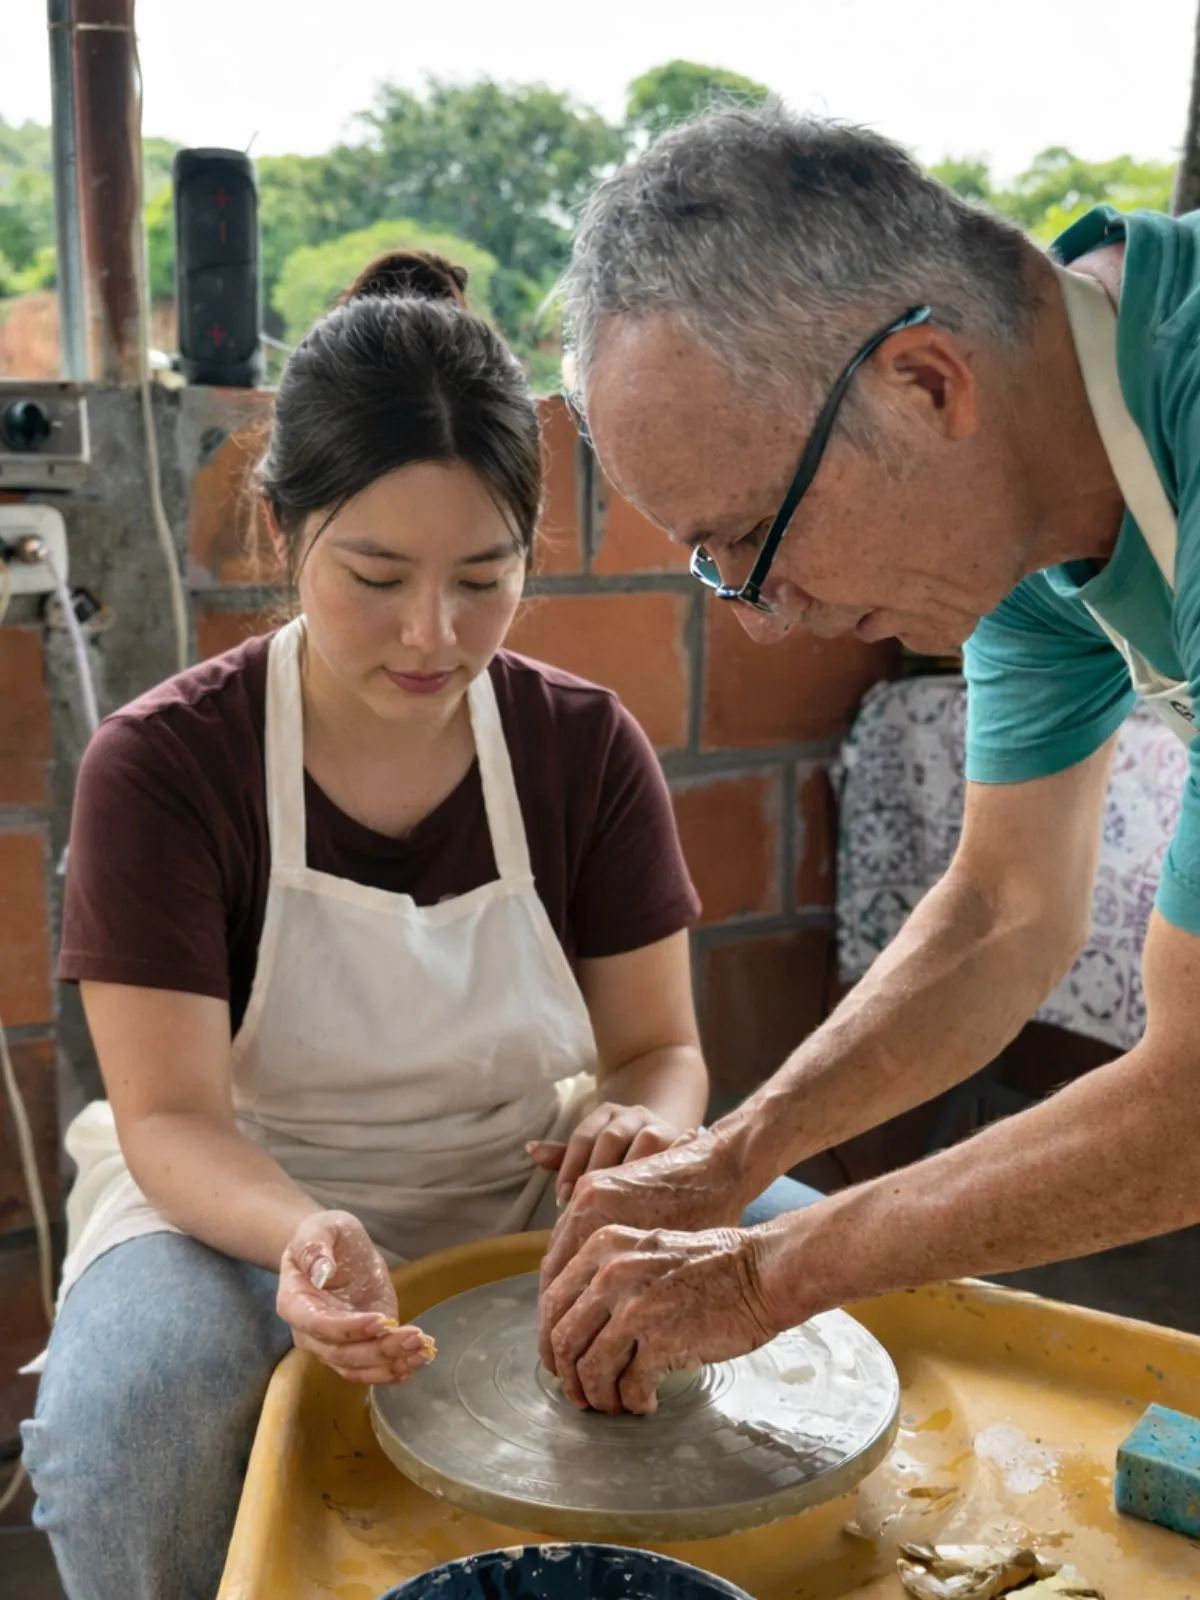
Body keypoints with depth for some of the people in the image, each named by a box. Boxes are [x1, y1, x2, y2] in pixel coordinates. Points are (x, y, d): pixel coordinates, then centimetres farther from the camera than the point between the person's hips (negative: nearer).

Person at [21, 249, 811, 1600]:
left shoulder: (587, 746, -7)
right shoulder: (160, 764, -14)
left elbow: (660, 1045, -1)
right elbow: (171, 1117, -16)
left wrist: (645, 1125, -26)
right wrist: (303, 1237, -38)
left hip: (529, 1192, 3)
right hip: (246, 1201, -2)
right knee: (113, 1423, -33)